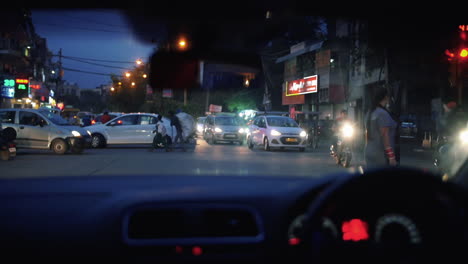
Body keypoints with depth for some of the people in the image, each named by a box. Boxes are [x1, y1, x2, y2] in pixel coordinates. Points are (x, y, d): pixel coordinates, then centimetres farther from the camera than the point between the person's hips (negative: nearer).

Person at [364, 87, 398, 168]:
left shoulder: (370, 113, 12)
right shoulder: (383, 114, -13)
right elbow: (385, 136, -18)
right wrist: (391, 157, -17)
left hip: (369, 153, 9)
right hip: (381, 155, -9)